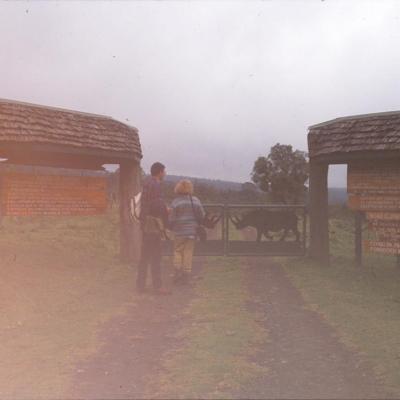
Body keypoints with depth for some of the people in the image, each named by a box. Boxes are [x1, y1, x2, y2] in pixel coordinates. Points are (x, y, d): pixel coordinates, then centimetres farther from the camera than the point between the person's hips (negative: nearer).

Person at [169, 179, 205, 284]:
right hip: (192, 231, 3)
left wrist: (172, 227, 13)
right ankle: (185, 276, 10)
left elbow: (172, 219, -6)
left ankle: (177, 274, 3)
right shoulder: (196, 201, 2)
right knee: (188, 252, 8)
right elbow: (202, 216, 4)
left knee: (178, 252, 9)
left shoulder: (176, 202, -7)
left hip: (180, 232, -3)